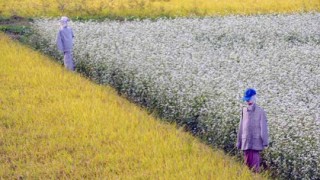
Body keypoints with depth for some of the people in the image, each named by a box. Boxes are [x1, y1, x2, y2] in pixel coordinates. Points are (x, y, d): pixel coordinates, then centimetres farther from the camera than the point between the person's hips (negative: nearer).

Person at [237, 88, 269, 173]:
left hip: (256, 143, -5)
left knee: (254, 163, -9)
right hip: (246, 142, 5)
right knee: (247, 163, 8)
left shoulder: (260, 111, -4)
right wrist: (239, 141, 14)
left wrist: (265, 141, -8)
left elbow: (263, 127, -5)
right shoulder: (244, 110, 10)